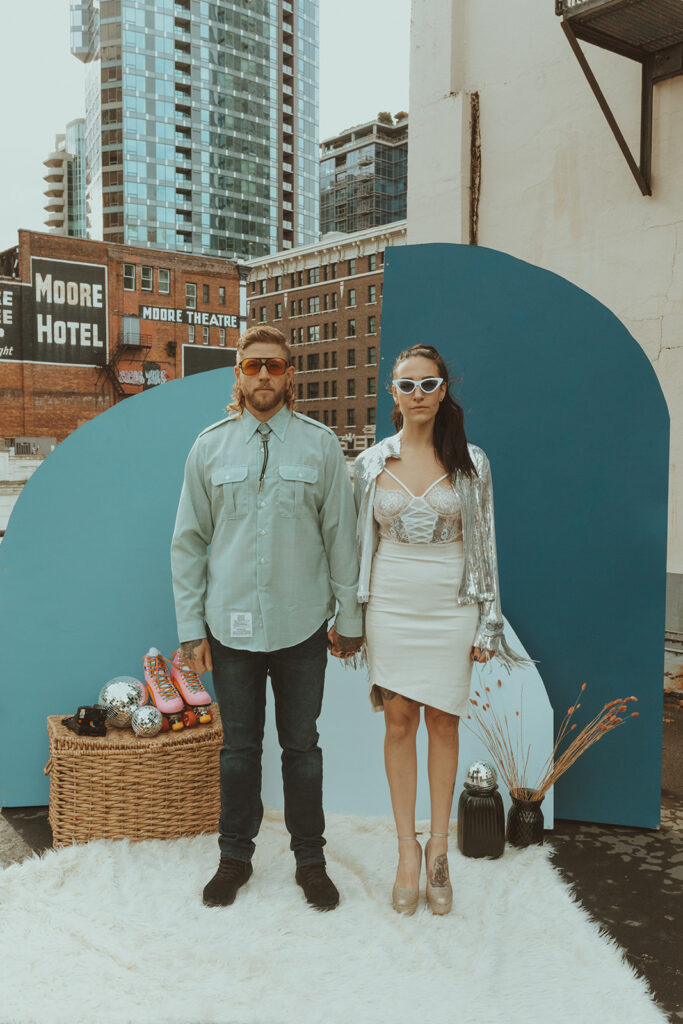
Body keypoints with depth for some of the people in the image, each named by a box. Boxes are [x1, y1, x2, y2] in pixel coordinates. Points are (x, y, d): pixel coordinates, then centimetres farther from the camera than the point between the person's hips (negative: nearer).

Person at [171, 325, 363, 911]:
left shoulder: (320, 444, 0)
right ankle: (235, 856, 32)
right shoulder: (210, 447, 3)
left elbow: (341, 536, 2)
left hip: (301, 623, -1)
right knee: (239, 746, 13)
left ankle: (310, 858, 29)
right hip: (231, 625, 1)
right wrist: (191, 626, 2)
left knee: (301, 746, 11)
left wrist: (350, 618, 3)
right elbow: (189, 543, 5)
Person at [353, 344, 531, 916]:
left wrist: (487, 622, 1)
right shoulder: (371, 463, 3)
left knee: (443, 722, 6)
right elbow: (358, 540, 8)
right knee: (399, 722, 5)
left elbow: (484, 543, 3)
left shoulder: (470, 462, 1)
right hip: (391, 606, 1)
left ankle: (438, 847, 21)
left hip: (451, 607, 0)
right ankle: (408, 849, 18)